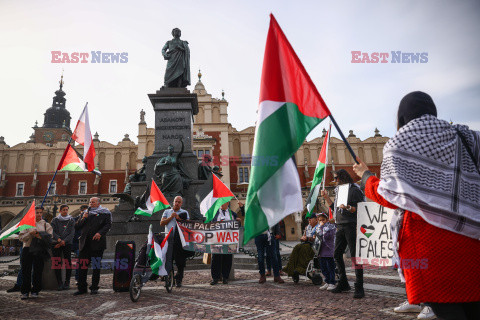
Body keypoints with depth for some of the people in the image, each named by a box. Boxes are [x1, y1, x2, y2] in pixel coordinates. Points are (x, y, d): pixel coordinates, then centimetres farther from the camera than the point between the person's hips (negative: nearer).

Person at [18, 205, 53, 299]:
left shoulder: (45, 224, 12)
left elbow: (49, 236, 1)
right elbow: (21, 237, 4)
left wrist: (40, 236, -14)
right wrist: (30, 234, -12)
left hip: (39, 250, 0)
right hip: (27, 249, 0)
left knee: (38, 271, 1)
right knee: (26, 271, 0)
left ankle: (35, 291, 12)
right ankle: (25, 292, 11)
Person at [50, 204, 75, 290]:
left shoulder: (71, 220, 9)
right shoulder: (55, 220, 10)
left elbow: (72, 233, 1)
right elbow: (53, 231, 0)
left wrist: (64, 241, -12)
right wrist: (58, 239, -17)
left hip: (67, 244, 0)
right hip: (56, 244, 0)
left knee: (68, 263, -2)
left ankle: (67, 282, 6)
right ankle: (59, 283, 4)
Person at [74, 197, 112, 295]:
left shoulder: (104, 213, 6)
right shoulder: (86, 213, 19)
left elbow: (108, 225, -4)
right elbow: (76, 226, 17)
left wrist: (100, 233, -18)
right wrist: (82, 218, -1)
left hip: (97, 242, -4)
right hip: (85, 243, 4)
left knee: (96, 266, 3)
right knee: (82, 266, 2)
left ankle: (94, 288, 13)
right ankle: (82, 288, 13)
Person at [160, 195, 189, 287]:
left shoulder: (184, 212, 12)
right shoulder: (167, 212, 16)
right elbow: (161, 223, 6)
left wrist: (179, 218, -10)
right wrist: (171, 217, -4)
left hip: (180, 239, -1)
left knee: (180, 261, 0)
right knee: (168, 260, 0)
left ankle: (178, 280, 11)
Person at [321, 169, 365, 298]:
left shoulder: (354, 190, -5)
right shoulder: (339, 191, 20)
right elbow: (335, 208, 24)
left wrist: (348, 208, -25)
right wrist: (326, 197, 18)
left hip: (351, 226, -9)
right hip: (340, 227, 9)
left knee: (355, 256, -8)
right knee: (337, 255, 10)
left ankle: (359, 287, -3)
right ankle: (343, 284, 22)